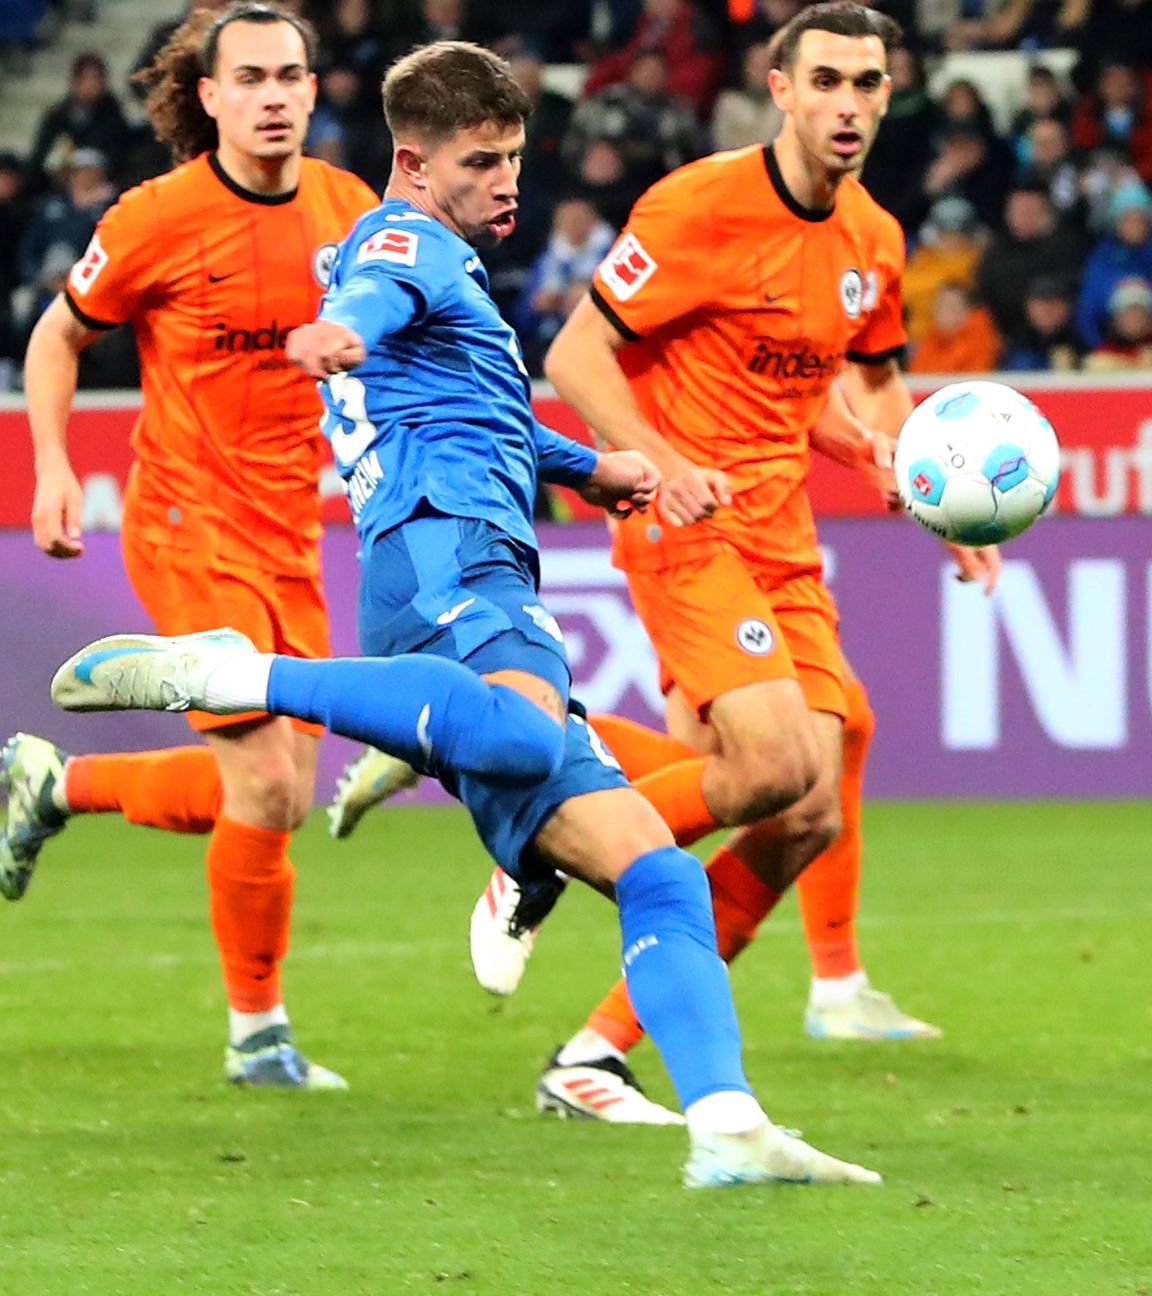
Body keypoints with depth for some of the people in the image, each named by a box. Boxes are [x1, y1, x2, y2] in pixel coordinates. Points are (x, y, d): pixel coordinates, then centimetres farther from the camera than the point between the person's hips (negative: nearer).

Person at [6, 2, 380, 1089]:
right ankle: (257, 1031, 8)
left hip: (290, 529, 6)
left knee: (272, 795, 8)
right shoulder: (159, 219, -12)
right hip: (189, 521, -6)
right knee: (265, 785, -13)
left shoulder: (349, 210, 1)